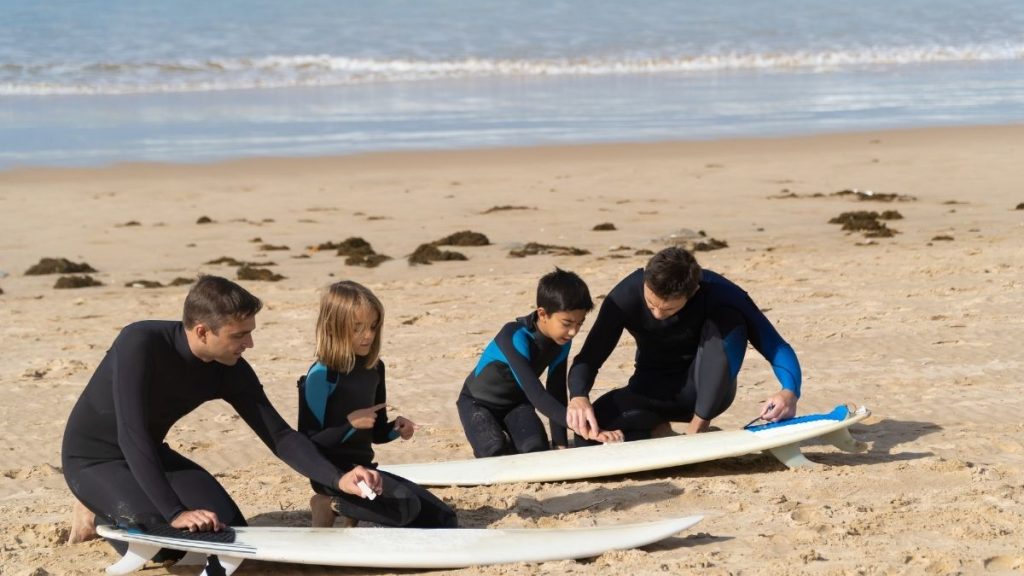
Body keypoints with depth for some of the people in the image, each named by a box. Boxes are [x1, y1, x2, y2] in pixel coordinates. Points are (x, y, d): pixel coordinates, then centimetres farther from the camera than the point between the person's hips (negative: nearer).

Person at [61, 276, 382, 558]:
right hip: (93, 457, -6)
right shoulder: (140, 344, -33)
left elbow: (280, 436, -12)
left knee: (228, 529, -7)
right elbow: (132, 436, -37)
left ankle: (111, 511, 13)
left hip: (151, 455, 7)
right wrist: (175, 513, -41)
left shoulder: (230, 370, -15)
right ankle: (98, 515, 4)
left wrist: (339, 478, -27)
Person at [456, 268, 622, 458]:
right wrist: (581, 427, -55)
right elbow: (536, 395, -46)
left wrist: (561, 443, -17)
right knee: (496, 453, -30)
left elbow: (557, 391, -12)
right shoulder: (515, 337, -38)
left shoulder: (562, 341, -16)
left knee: (538, 450, -22)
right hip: (478, 401, -5)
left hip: (516, 401, 5)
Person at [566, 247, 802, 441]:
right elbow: (590, 357, -18)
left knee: (728, 321, -31)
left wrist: (789, 391, -42)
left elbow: (774, 345, -23)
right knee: (592, 424, -30)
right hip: (655, 390, 1)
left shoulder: (717, 292, -26)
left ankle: (697, 429, -22)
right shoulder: (626, 296, -23)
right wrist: (578, 396, -40)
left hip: (710, 391, -1)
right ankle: (658, 430, 3)